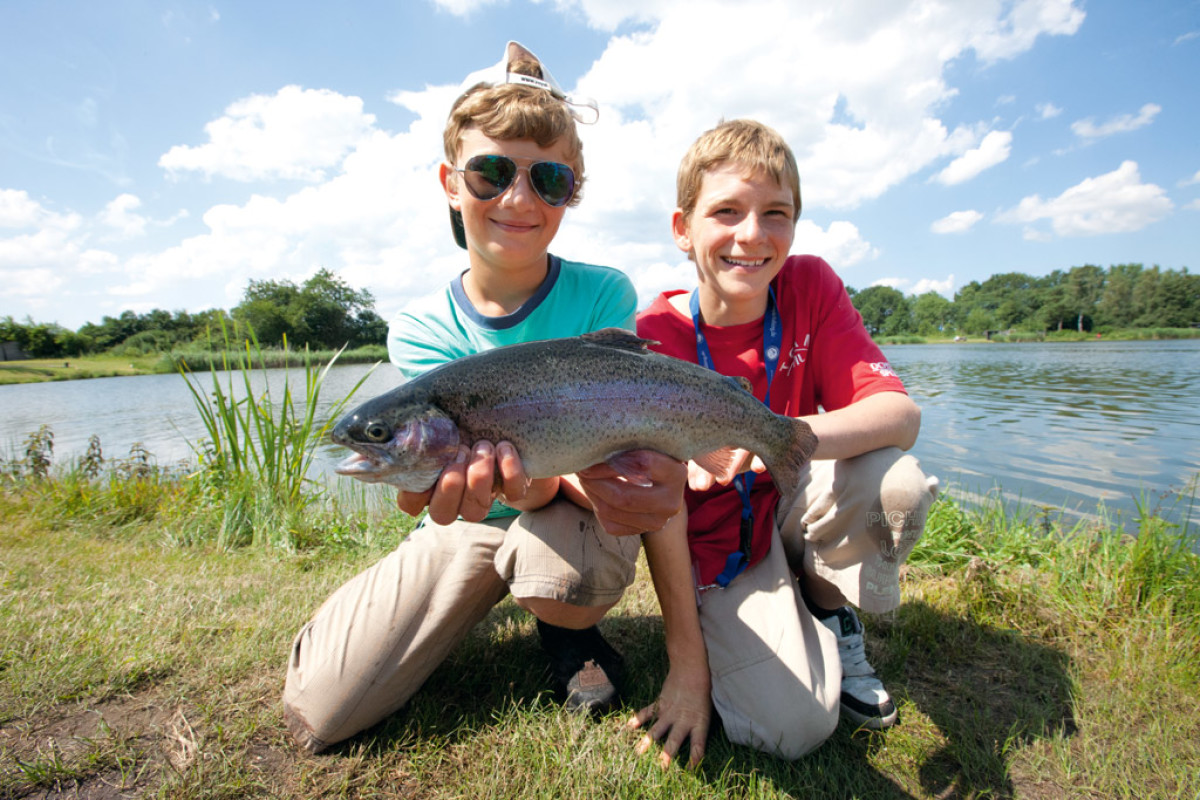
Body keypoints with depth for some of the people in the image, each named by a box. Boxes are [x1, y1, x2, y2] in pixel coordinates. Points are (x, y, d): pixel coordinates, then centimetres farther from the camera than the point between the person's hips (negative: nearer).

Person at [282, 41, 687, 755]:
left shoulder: (603, 295, -14)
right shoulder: (421, 330, -12)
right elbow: (479, 449, -24)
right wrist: (524, 476, -51)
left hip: (574, 516, -1)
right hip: (471, 523, 2)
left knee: (563, 567, -39)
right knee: (317, 711, -7)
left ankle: (572, 631, 2)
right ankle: (479, 603, 20)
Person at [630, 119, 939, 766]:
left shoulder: (810, 286, -10)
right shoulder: (655, 335, -19)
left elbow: (901, 414, -21)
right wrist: (687, 664, -18)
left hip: (796, 509, 3)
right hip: (720, 551, -3)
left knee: (898, 482, -28)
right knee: (794, 728, -21)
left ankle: (831, 607, 3)